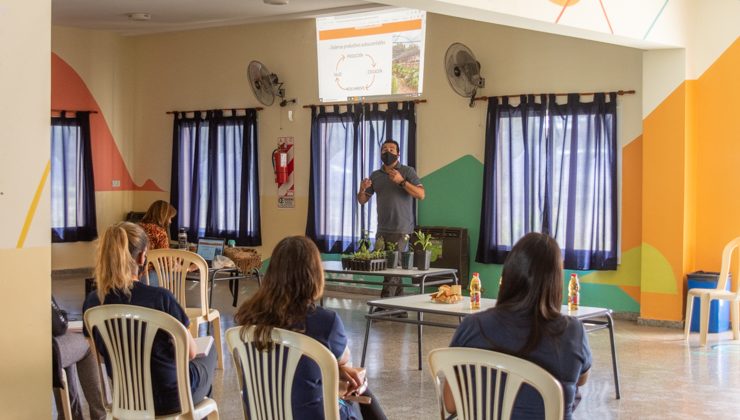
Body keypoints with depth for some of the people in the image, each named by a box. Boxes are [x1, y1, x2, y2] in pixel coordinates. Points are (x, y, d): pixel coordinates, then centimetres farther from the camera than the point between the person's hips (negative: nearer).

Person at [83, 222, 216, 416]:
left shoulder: (93, 302, -13)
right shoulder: (160, 297, -27)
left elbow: (104, 352, 2)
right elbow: (189, 351, -16)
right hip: (170, 397, -4)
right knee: (208, 355, 30)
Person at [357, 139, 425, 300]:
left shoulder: (407, 171, 1)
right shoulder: (375, 175, 14)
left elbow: (421, 195, -8)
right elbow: (362, 200, 16)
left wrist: (401, 181, -17)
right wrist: (362, 189, -6)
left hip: (401, 230, -5)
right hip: (382, 230, 5)